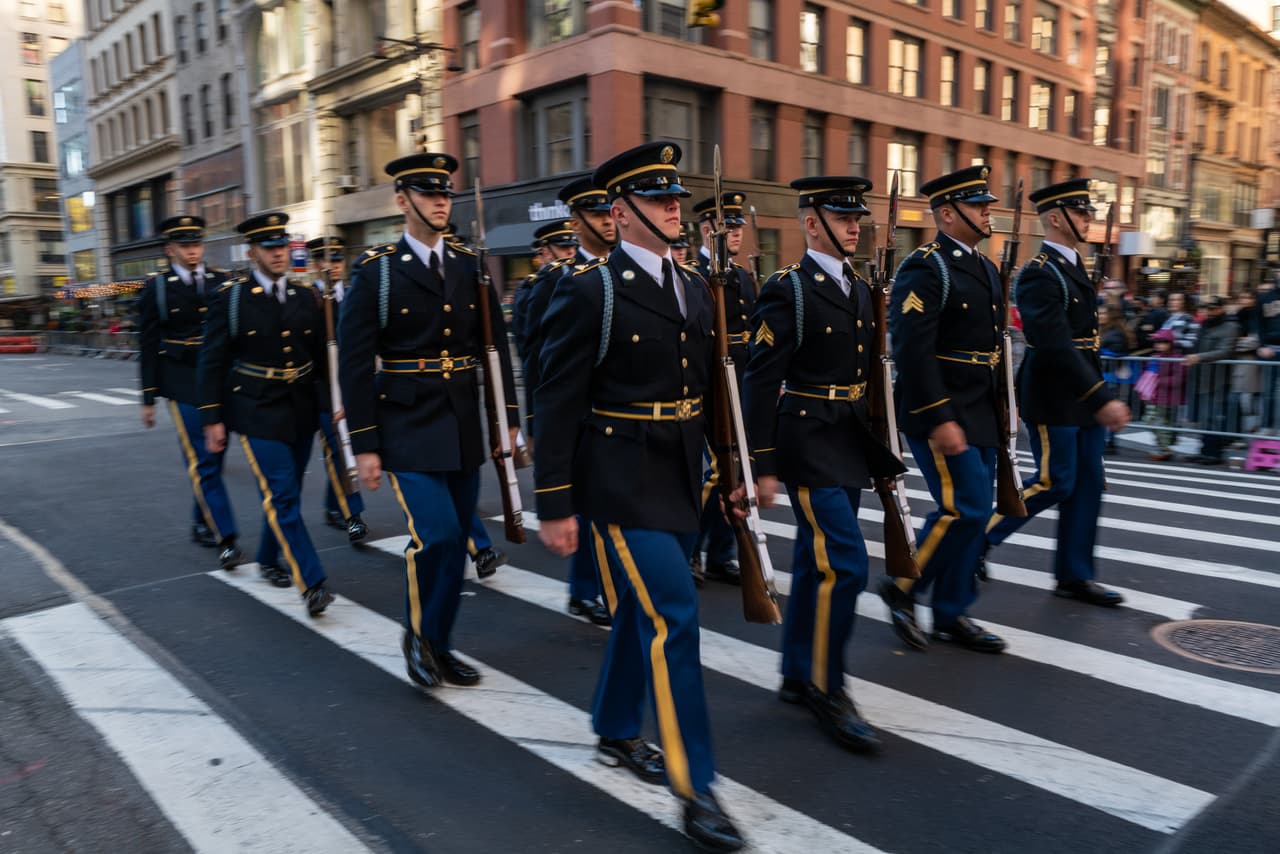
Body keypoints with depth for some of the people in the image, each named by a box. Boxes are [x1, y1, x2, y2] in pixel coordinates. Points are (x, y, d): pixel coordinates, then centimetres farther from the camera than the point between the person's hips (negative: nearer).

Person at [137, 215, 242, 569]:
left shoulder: (221, 282, 7)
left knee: (213, 458, 11)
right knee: (202, 463, -7)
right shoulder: (157, 287, 0)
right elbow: (148, 345, 1)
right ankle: (225, 539, -6)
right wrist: (149, 397, 0)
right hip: (184, 385, -3)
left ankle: (202, 523, 29)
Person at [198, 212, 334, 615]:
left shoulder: (305, 298, 8)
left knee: (285, 495, 15)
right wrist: (213, 418, -6)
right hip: (259, 413, -4)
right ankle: (311, 583, -8)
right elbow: (212, 361, -4)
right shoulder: (232, 298, -4)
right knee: (281, 497, -9)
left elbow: (322, 358, 11)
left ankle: (268, 560, 35)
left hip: (302, 412, 5)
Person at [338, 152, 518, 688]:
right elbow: (355, 363, -7)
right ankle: (416, 634, 13)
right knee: (435, 535, -15)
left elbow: (496, 347, 10)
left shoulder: (471, 266, 8)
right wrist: (364, 445, -10)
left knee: (456, 541, 10)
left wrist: (509, 419, 5)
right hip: (408, 427, -4)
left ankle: (438, 644, 28)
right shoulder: (376, 271, -4)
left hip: (465, 427, 5)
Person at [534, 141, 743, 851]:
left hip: (679, 481, 7)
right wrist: (555, 506, -13)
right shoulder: (588, 291, -12)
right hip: (621, 484, -7)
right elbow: (557, 405, -12)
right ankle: (695, 788, 5)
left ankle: (616, 733, 39)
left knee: (642, 610, 18)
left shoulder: (694, 287, 10)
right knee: (674, 617, -9)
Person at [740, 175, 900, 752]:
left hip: (851, 446, 8)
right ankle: (825, 689, 7)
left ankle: (797, 677, 28)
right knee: (844, 565, -9)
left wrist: (879, 448, 16)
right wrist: (762, 466, -16)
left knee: (816, 563, 14)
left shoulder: (860, 288, 13)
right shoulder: (786, 289, -11)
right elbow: (760, 382, -14)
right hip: (808, 445, -8)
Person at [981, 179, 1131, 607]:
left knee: (1088, 483, 10)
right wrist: (1103, 399, -28)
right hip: (1053, 400, -9)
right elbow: (1056, 347, -26)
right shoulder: (1039, 274, -17)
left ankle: (1075, 575, 19)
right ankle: (977, 538, 13)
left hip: (1083, 398, 9)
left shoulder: (1075, 265, 13)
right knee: (1054, 483, -3)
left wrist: (1099, 397, 17)